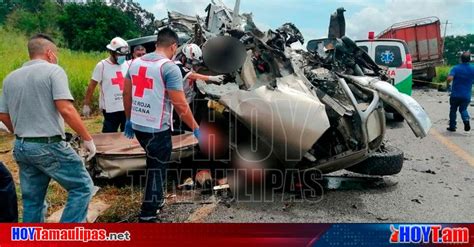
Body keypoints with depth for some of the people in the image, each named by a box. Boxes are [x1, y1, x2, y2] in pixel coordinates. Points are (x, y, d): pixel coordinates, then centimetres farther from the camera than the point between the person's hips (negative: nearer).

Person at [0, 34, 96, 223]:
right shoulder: (53, 71, -9)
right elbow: (66, 110, -20)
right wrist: (87, 138, -13)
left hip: (21, 147, 7)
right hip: (49, 146, -7)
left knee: (32, 200, 16)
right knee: (82, 187, 4)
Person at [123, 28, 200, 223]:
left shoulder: (136, 62, 6)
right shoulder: (170, 67, -15)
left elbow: (126, 94, 13)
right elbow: (180, 104, -19)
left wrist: (129, 119, 24)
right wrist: (196, 128, -10)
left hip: (137, 125, 7)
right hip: (157, 129, -7)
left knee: (154, 163, 28)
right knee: (157, 169, 7)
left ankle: (155, 201, 42)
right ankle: (147, 216, 15)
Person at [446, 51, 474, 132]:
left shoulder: (456, 68, -10)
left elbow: (450, 78, -24)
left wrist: (448, 84, -4)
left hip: (455, 94, -2)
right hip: (467, 95, 2)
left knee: (453, 110, 14)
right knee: (463, 109, 18)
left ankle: (452, 126, 19)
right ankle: (466, 120, -10)